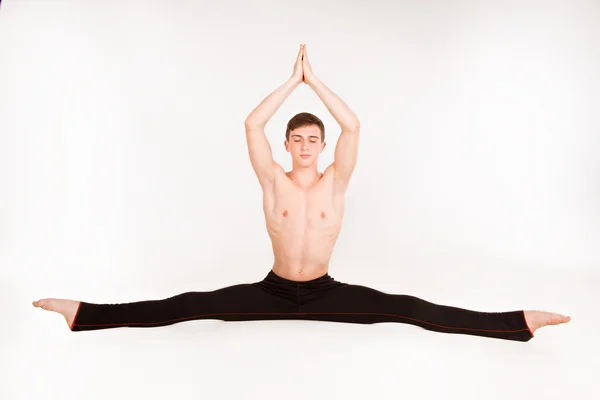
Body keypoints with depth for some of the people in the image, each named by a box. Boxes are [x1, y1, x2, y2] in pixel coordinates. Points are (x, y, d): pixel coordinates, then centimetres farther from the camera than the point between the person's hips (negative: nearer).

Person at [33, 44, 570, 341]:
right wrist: (293, 79, -15)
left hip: (325, 293, 0)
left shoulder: (335, 181, -7)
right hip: (273, 292, 0)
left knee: (410, 310, -7)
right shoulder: (273, 180, -8)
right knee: (190, 305, -7)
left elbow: (353, 126, -18)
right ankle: (83, 314, -3)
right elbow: (252, 125, -18)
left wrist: (315, 79, -15)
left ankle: (520, 321, -6)